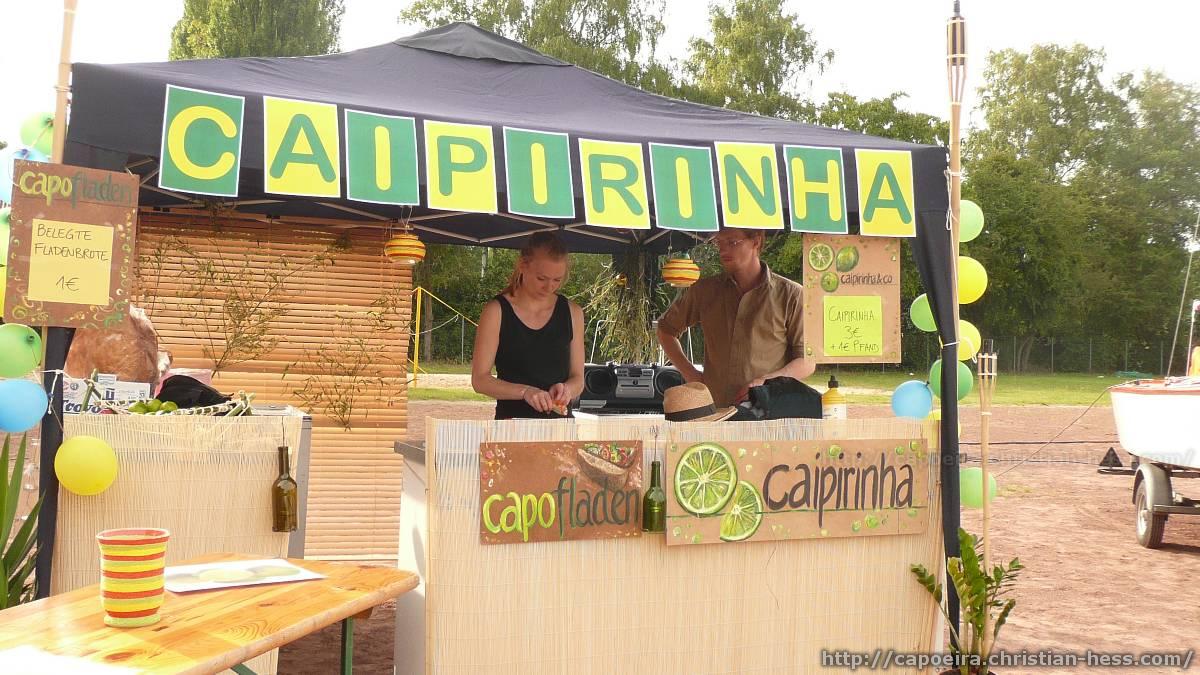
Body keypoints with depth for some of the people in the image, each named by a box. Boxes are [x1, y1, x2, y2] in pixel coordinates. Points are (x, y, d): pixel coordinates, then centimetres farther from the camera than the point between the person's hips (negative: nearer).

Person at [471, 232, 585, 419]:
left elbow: (578, 379, 11)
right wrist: (525, 391, -19)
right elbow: (479, 379, -5)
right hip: (512, 419, -2)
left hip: (559, 423, 2)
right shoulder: (497, 311, -1)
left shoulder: (572, 313, 9)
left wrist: (566, 389, -10)